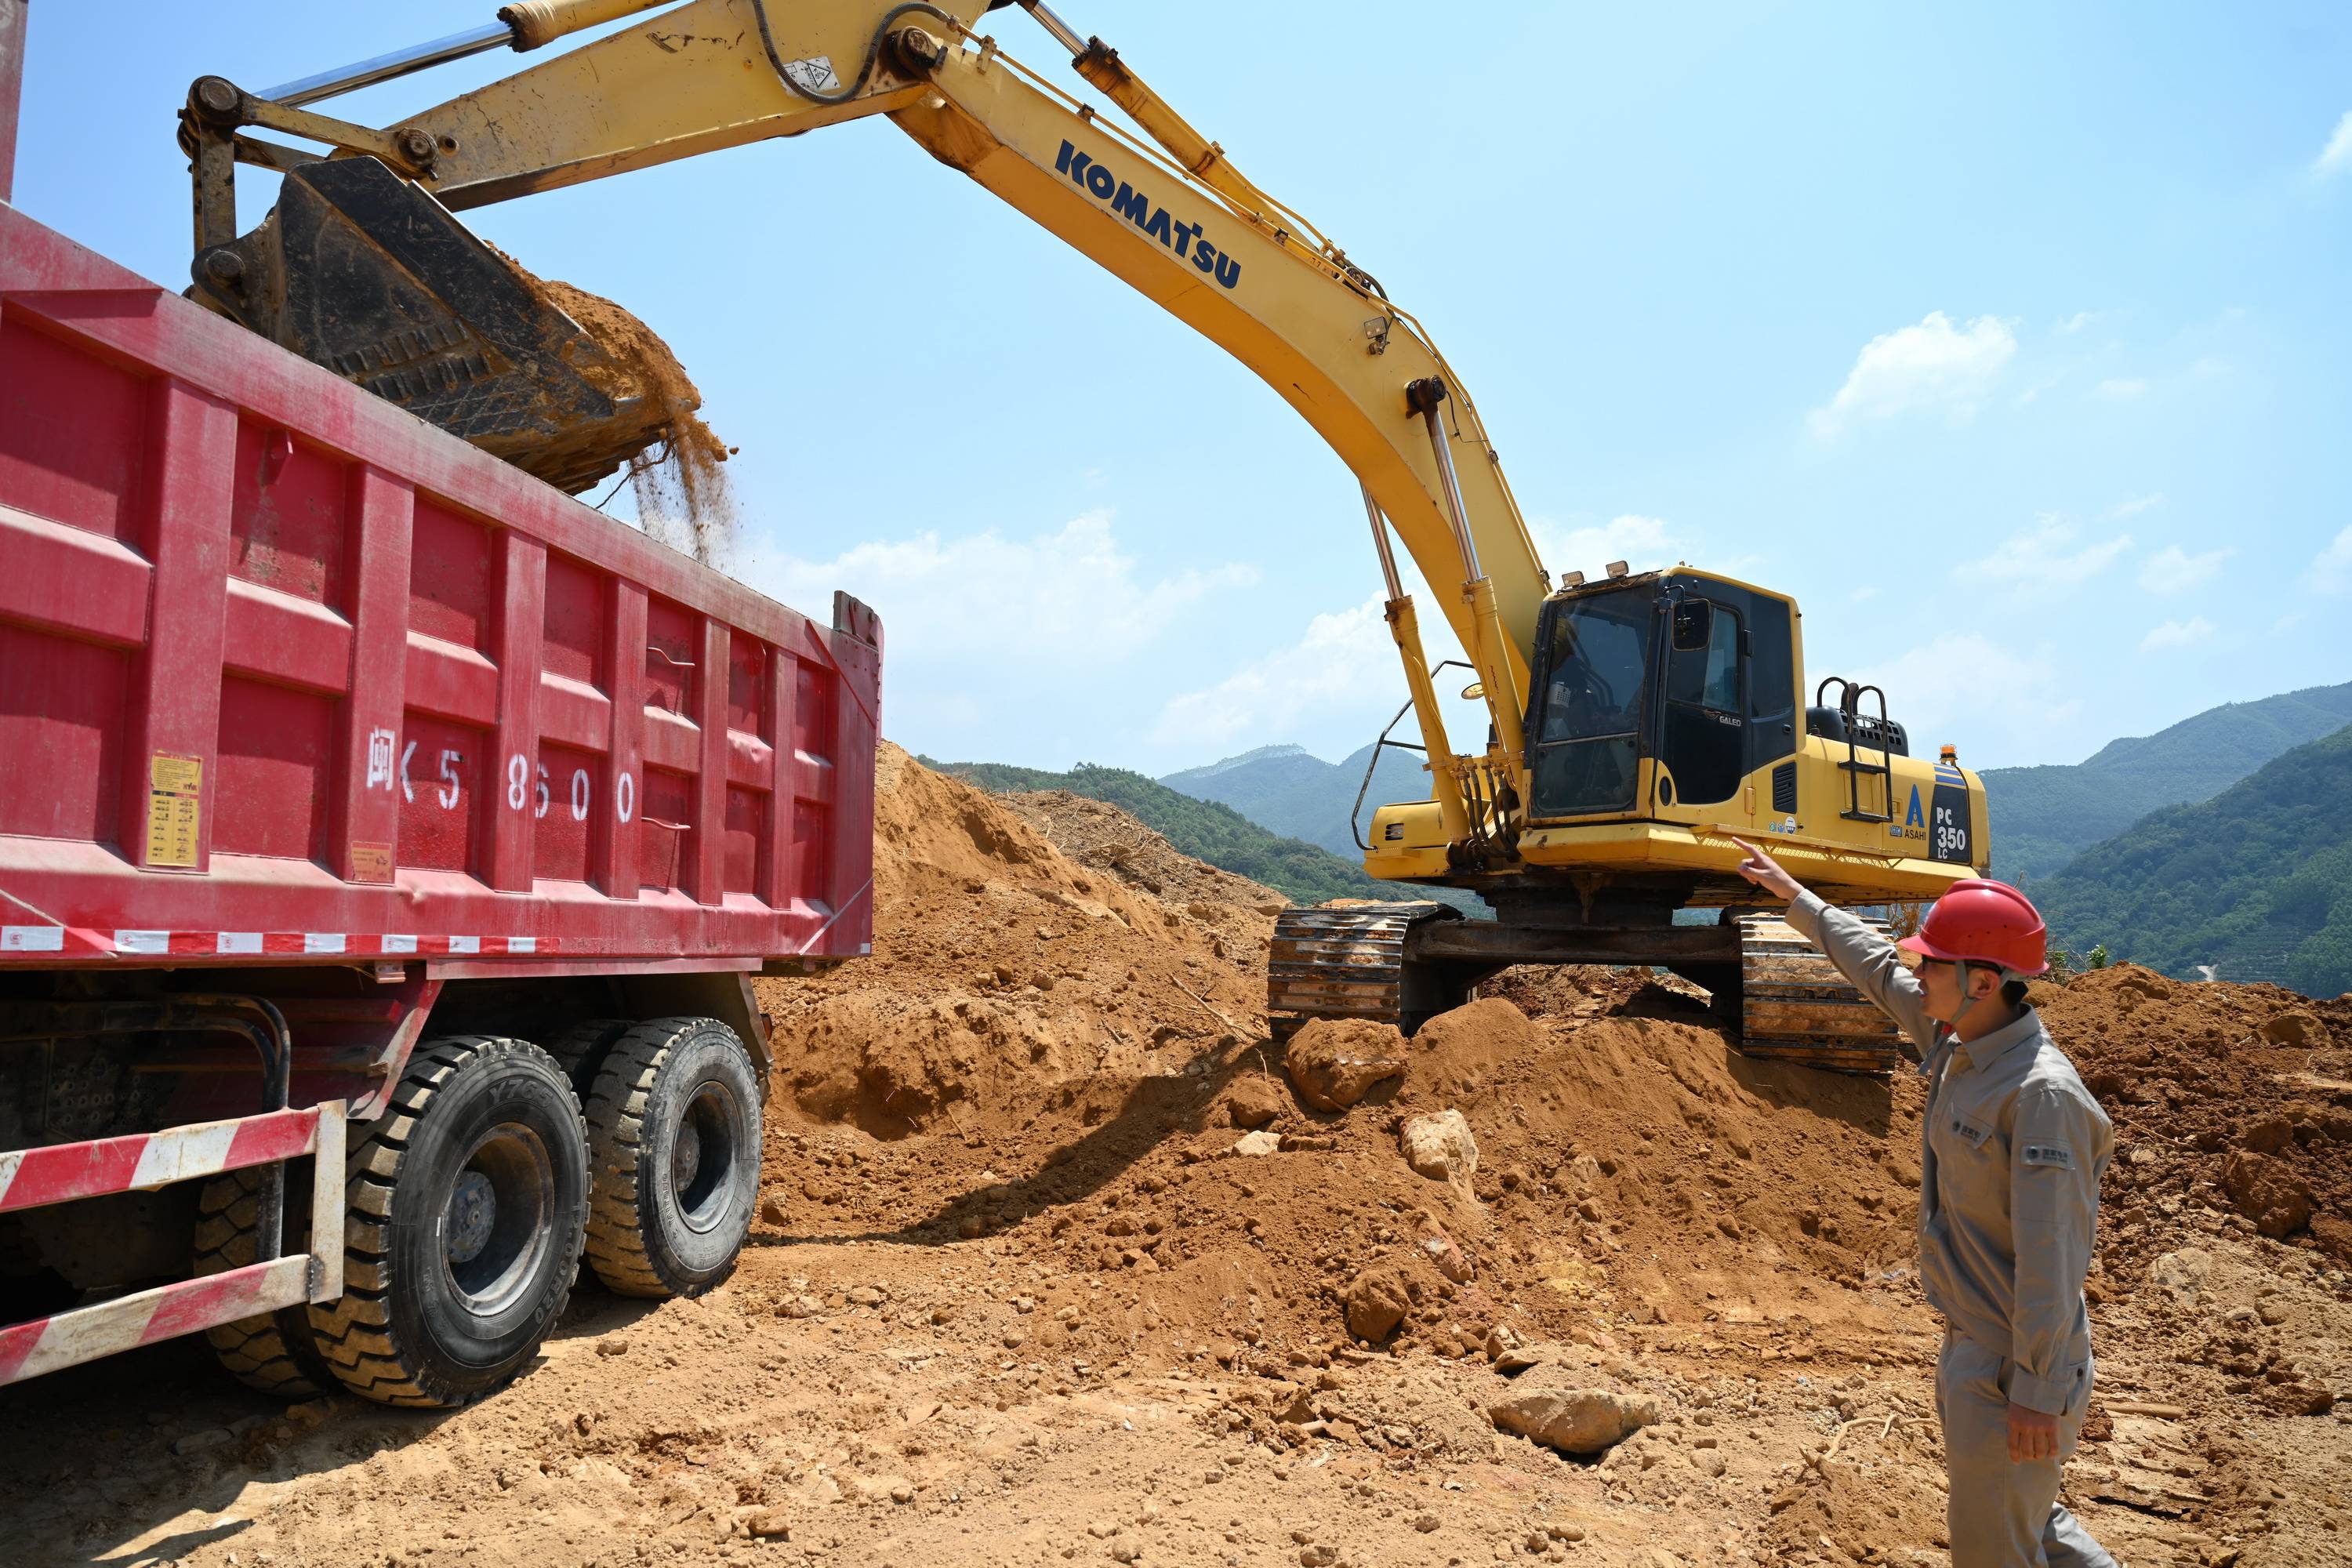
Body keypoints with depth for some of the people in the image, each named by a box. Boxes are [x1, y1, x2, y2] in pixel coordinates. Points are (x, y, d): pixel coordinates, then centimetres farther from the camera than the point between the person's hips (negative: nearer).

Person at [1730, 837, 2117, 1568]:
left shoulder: (2042, 1092, -25)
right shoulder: (1956, 1043, 1)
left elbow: (2051, 1253, -25)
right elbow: (1878, 967, 18)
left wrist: (2038, 1392, -23)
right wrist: (1794, 897, 26)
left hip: (2014, 1366, -9)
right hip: (1969, 1344, 9)